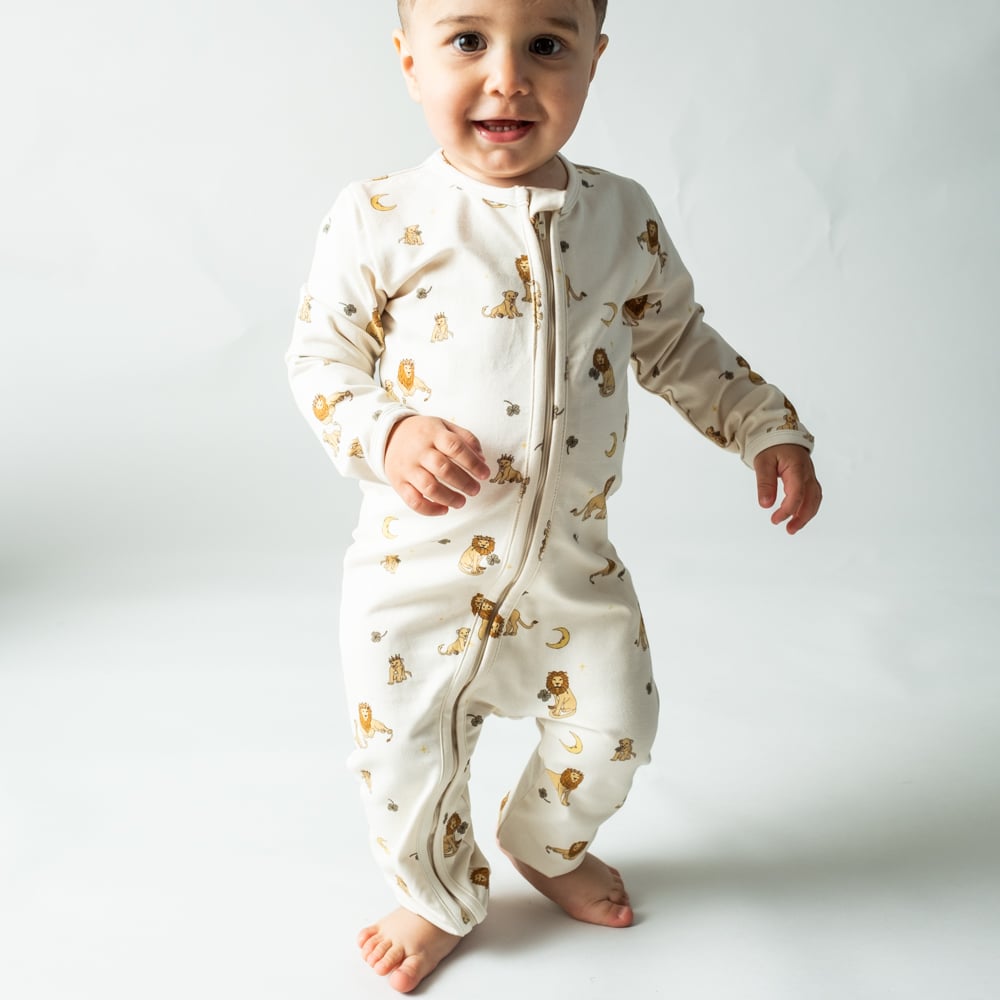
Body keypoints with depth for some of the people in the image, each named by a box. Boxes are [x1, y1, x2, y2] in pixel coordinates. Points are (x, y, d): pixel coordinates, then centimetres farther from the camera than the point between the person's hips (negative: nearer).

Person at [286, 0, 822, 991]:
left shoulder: (625, 217, -1)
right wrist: (384, 434, -24)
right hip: (419, 566, -2)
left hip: (575, 564, 3)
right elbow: (320, 357, -6)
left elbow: (679, 345, 12)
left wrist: (769, 429, 6)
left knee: (610, 734, 14)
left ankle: (547, 845, 49)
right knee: (406, 758, 10)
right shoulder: (378, 220, -11)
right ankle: (437, 898, 43)